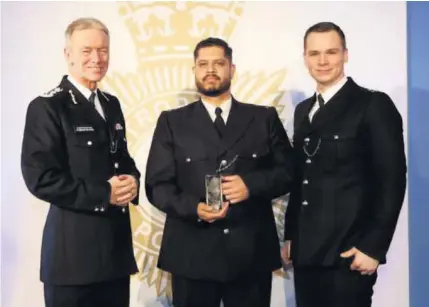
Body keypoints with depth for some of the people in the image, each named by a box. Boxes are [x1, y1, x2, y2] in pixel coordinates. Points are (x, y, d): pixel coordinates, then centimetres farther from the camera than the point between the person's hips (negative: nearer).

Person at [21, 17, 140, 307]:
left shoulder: (112, 104, 13)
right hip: (73, 247, -7)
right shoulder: (47, 107, -10)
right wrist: (102, 194, -18)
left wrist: (132, 180, -3)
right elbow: (40, 178, -16)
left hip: (117, 241, 7)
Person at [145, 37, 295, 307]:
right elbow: (158, 185, 1)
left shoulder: (264, 118, 9)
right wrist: (193, 207, -18)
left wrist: (252, 184, -13)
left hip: (252, 252, 1)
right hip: (192, 253, 0)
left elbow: (288, 171, 6)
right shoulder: (172, 122, 6)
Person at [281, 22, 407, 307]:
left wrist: (373, 246, -14)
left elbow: (392, 180, -10)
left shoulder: (374, 105, -6)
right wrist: (290, 236, 13)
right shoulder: (304, 110, 14)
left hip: (347, 254, -6)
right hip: (306, 250, 6)